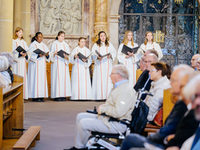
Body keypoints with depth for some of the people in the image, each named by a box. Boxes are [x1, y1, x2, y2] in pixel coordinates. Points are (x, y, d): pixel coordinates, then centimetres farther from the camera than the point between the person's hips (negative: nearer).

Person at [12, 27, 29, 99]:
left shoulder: (23, 42, 17)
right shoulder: (13, 41, -1)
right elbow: (12, 52, -8)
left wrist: (25, 54, -8)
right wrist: (20, 54, -21)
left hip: (23, 61, 5)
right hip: (16, 61, -5)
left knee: (23, 77, 2)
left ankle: (23, 95, 4)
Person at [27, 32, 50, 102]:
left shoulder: (43, 45, 14)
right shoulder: (33, 45, -2)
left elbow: (47, 57, 13)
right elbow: (30, 55, -10)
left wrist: (47, 55, -10)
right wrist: (38, 55, -22)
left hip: (42, 65, 6)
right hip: (35, 65, -6)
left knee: (42, 79, 2)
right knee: (35, 79, -8)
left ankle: (41, 96, 3)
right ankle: (35, 96, -6)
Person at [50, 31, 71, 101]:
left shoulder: (65, 45, 15)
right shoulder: (54, 44, 5)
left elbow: (68, 54, 10)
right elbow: (51, 54, 2)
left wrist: (66, 56, -12)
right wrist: (54, 53, -19)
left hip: (64, 63, 4)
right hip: (56, 63, -3)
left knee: (64, 78, -3)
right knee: (57, 78, -9)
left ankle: (63, 95, -2)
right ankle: (57, 95, -8)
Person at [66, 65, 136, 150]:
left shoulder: (126, 90, -21)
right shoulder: (119, 87, 15)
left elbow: (118, 112, -30)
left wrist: (103, 108, -16)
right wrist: (103, 107, 6)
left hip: (117, 124, -12)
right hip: (107, 117, 12)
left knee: (83, 123, -20)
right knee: (80, 116, 10)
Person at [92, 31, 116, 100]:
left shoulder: (109, 44, 12)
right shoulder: (96, 45, 7)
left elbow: (114, 52, 6)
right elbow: (93, 54, -2)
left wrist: (110, 55, -14)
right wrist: (97, 57, -21)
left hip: (108, 66, 2)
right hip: (99, 66, -2)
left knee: (108, 81, -4)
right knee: (99, 81, -6)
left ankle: (107, 96, -1)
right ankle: (99, 97, -4)